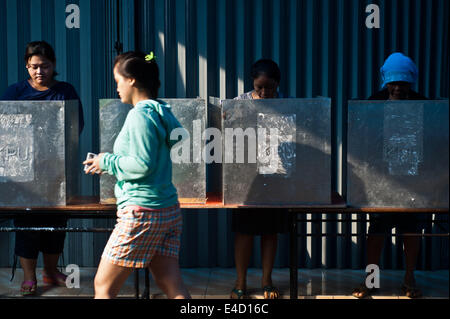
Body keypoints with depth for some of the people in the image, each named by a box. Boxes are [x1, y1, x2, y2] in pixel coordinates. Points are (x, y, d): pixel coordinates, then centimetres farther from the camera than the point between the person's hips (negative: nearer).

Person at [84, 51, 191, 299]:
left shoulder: (140, 114, -13)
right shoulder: (162, 112, 13)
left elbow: (142, 164, -20)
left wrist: (107, 161, -5)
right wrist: (110, 164, 18)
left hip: (142, 212, -9)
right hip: (169, 210, 9)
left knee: (103, 286, 5)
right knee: (171, 285, 10)